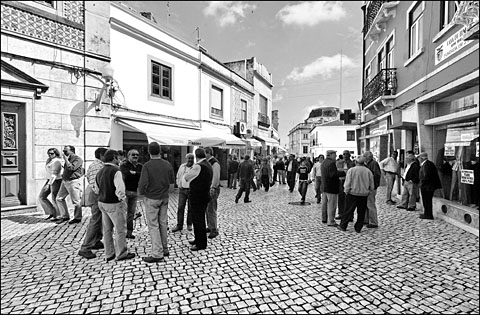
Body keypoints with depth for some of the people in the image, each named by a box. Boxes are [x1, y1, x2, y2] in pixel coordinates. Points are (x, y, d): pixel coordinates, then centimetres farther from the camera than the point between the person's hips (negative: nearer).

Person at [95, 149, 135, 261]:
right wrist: (122, 199, -11)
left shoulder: (99, 172, 8)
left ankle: (109, 254, 28)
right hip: (114, 204, -9)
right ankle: (121, 253, 17)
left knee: (107, 229, 17)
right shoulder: (116, 172, -19)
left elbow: (97, 190, 16)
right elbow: (120, 190, -26)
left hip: (102, 202, 9)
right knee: (120, 229, 5)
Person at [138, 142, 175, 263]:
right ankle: (165, 249, 26)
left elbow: (143, 184, -20)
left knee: (153, 226, 2)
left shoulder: (147, 166, -14)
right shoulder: (167, 165, 1)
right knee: (163, 223, 16)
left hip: (151, 199, -5)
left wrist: (141, 193, 0)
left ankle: (157, 254, 6)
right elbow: (172, 183, 5)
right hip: (164, 198, 5)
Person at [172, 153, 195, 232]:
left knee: (190, 208, 7)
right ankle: (179, 225, 11)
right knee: (180, 207, 2)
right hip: (182, 190, 3)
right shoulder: (182, 166, 9)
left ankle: (189, 224, 23)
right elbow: (178, 176, 19)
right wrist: (179, 185, 9)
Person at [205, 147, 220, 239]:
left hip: (212, 189, -9)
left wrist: (212, 189, -22)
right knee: (207, 209, 16)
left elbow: (216, 177, -20)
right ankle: (209, 227, 29)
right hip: (207, 188, 10)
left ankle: (214, 230, 4)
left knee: (211, 210, -5)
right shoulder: (207, 162, 14)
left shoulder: (215, 163, -15)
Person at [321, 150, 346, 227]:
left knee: (325, 203, 16)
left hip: (324, 186, 10)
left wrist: (339, 172, 12)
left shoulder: (324, 162, 14)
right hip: (331, 187, -10)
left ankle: (324, 218, 26)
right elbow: (333, 174, -26)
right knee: (331, 204, -3)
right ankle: (330, 221, 2)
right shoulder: (331, 163, -18)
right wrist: (343, 172, -20)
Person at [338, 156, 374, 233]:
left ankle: (343, 226, 14)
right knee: (361, 212, 12)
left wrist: (346, 192, 2)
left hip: (353, 193, -2)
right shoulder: (368, 171, 0)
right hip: (364, 195, 3)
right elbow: (372, 186, 5)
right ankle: (358, 228, 18)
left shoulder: (351, 170, -9)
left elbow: (347, 184, -11)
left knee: (348, 211, 6)